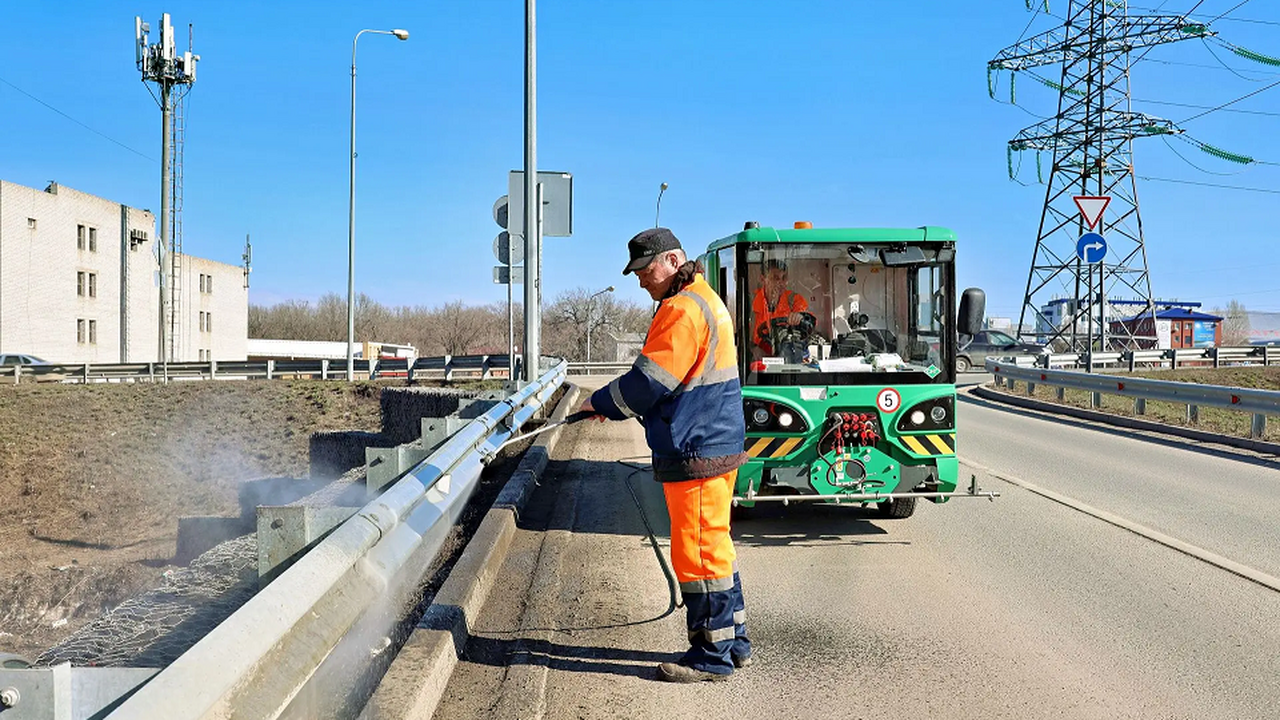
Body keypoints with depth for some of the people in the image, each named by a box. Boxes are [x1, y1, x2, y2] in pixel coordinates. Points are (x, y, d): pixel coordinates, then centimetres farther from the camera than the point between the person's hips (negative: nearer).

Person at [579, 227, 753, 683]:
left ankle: (712, 656, 5)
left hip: (696, 453, -11)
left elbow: (650, 380, -19)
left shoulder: (682, 309, -16)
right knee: (714, 545, 17)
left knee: (698, 550, -3)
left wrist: (601, 403, -3)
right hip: (716, 445, 11)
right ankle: (733, 641, 26)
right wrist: (614, 404, 14)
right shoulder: (705, 301, 18)